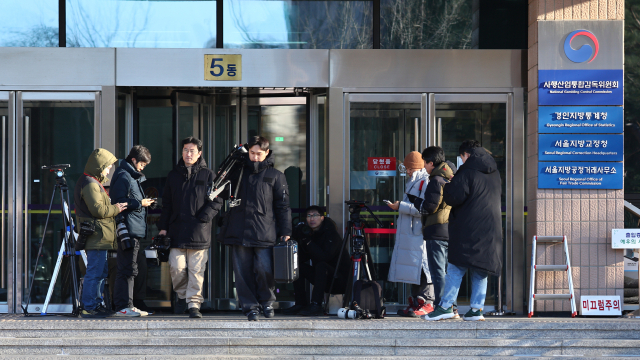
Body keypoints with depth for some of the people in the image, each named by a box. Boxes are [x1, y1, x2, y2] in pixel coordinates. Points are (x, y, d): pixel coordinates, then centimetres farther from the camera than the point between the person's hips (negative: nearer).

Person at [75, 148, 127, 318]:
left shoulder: (94, 182, 20)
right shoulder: (90, 184, -14)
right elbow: (98, 209, -21)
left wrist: (112, 207, 13)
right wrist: (116, 208, -10)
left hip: (98, 237, 11)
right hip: (96, 236, -11)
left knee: (101, 271, 16)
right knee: (95, 272, -9)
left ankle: (97, 305, 21)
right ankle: (89, 307, -8)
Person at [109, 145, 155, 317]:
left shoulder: (133, 176, 22)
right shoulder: (123, 176, -10)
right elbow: (120, 203, -18)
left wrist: (145, 202, 16)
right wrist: (140, 203, -13)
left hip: (134, 230, 11)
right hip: (128, 231, -11)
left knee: (129, 269, 13)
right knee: (128, 269, -10)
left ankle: (127, 305, 18)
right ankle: (123, 307, -10)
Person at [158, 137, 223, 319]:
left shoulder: (207, 175, 5)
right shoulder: (174, 175, 14)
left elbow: (216, 201, 3)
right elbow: (166, 203, 17)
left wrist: (204, 217, -11)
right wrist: (163, 227, 10)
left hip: (199, 233, -2)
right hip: (177, 230, 2)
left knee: (196, 270, -3)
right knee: (177, 267, -4)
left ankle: (194, 303, 2)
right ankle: (182, 296, 19)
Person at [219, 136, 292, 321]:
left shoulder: (275, 176, 9)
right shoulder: (238, 172, 15)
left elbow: (283, 206, 8)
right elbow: (224, 191, 27)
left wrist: (285, 232, 2)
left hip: (264, 234, -2)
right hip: (239, 232, 3)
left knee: (264, 269, -8)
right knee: (243, 271, 0)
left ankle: (267, 301, 15)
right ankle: (250, 306, 8)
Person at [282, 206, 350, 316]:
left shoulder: (331, 233, -15)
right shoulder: (308, 232, 4)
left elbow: (324, 256, -29)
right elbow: (302, 259, -1)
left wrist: (308, 241, -27)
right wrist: (301, 239, -14)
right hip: (325, 281, 7)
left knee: (321, 265, -32)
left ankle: (316, 305, -35)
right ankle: (300, 304, -4)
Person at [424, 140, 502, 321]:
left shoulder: (467, 172, -9)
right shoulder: (494, 173, 14)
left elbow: (454, 197, -17)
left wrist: (448, 187, 5)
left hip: (467, 230, -7)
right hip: (490, 230, 7)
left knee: (456, 268, -4)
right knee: (480, 271, 7)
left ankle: (446, 306, -7)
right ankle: (477, 308, 3)